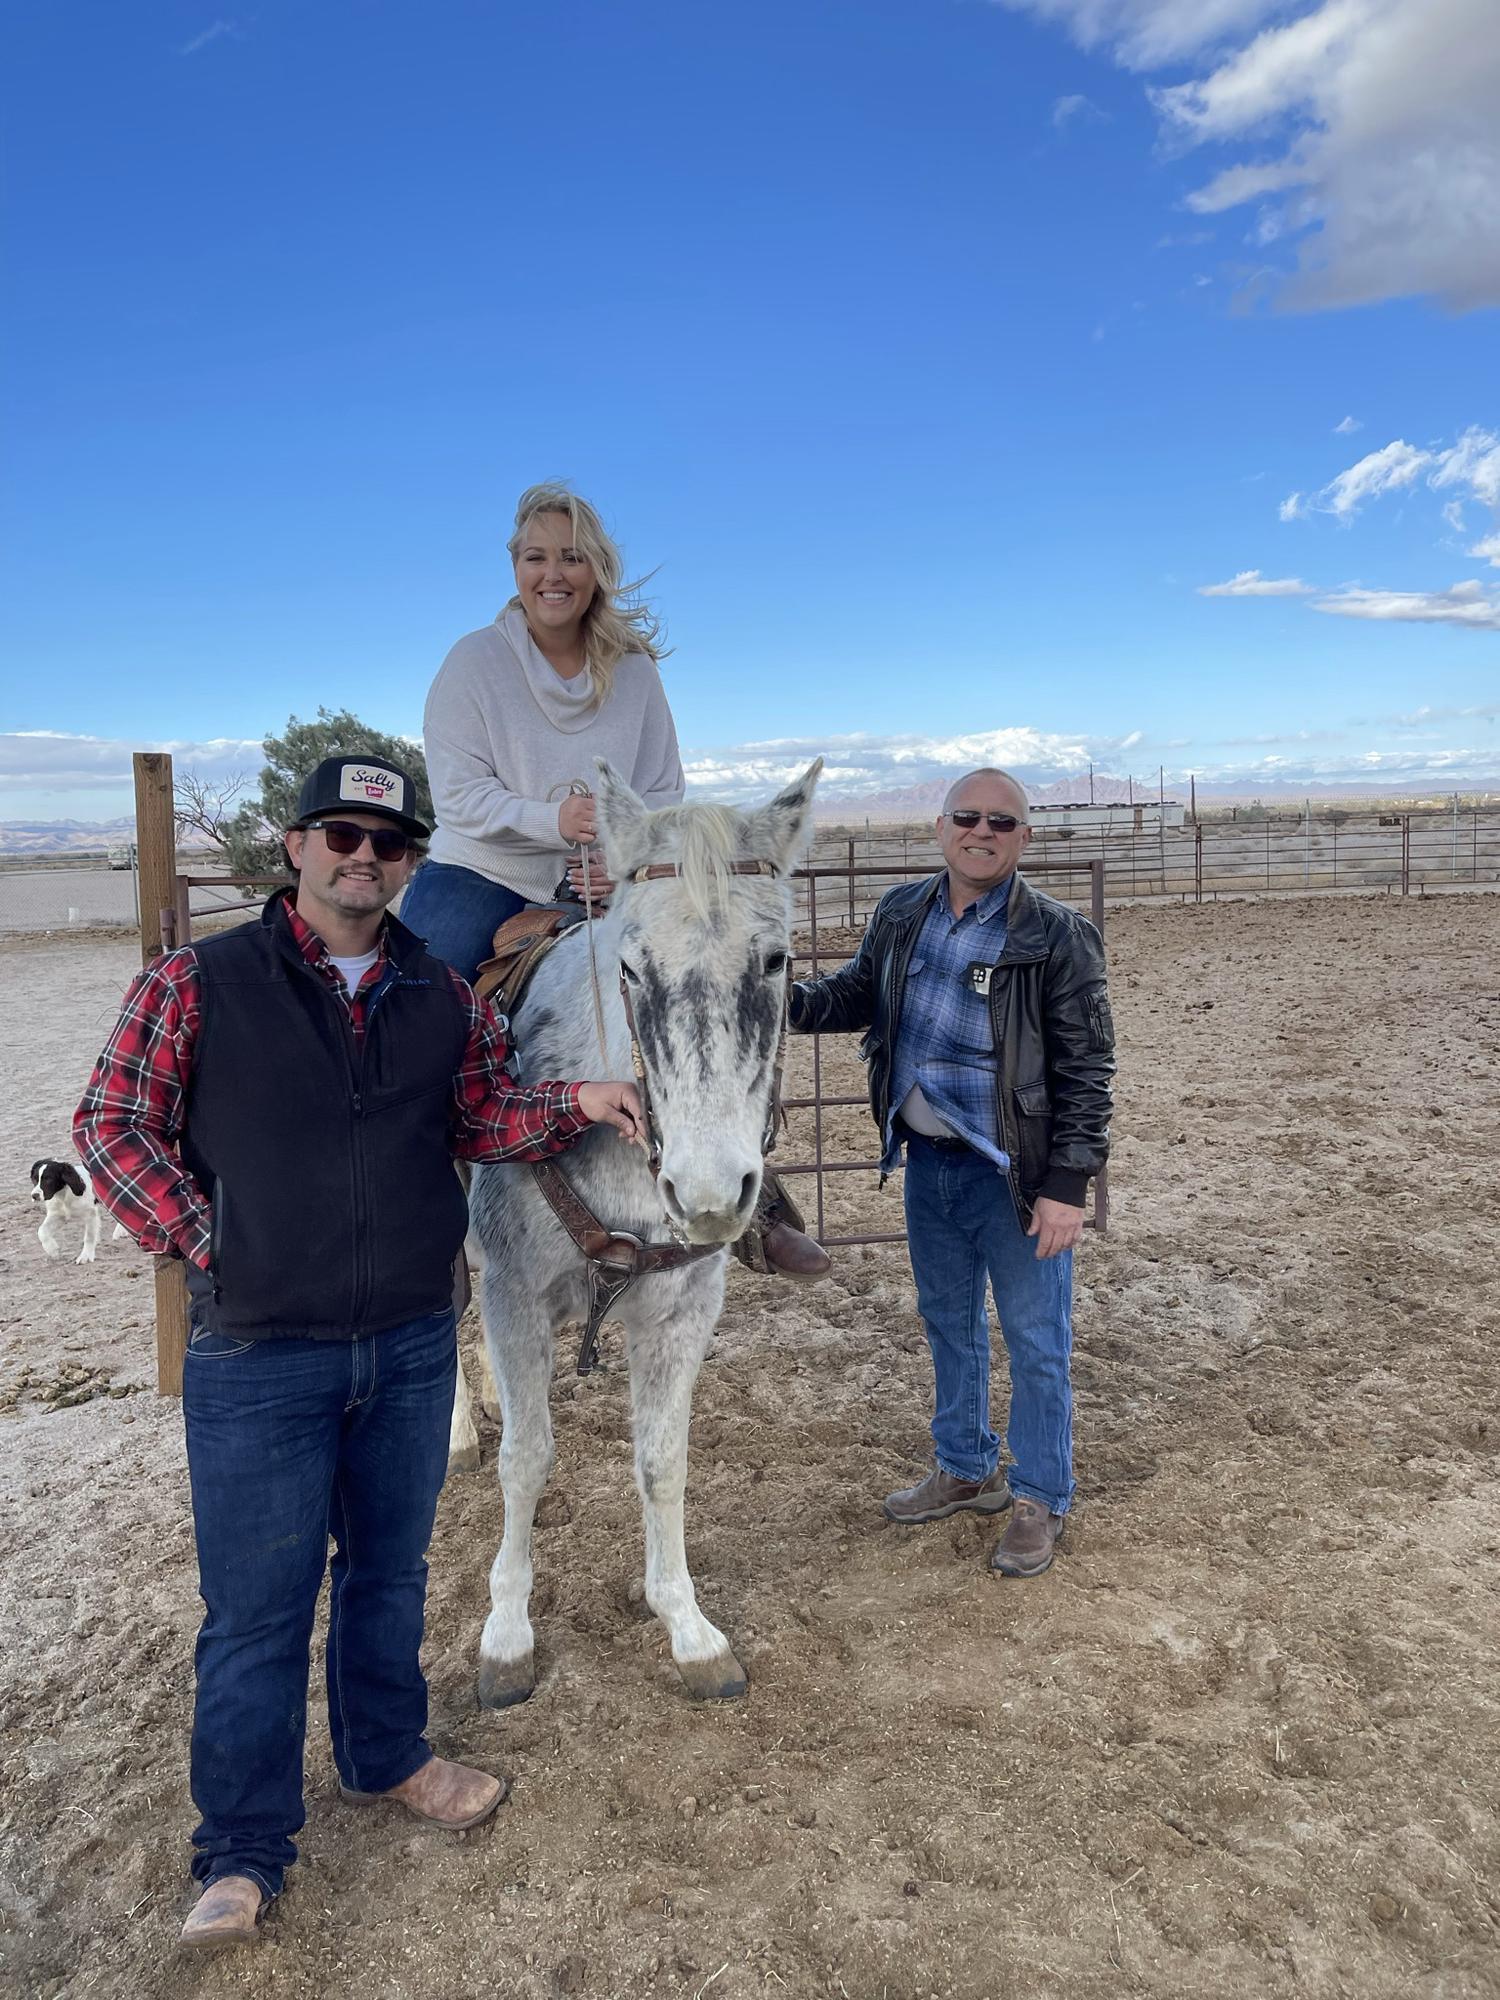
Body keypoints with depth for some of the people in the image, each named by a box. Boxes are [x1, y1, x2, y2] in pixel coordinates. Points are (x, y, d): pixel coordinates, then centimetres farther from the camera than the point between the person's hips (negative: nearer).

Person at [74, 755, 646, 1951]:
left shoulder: (444, 999, 4)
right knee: (256, 1608, 7)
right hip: (259, 1358, -3)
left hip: (413, 1347, 4)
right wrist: (202, 1241, -11)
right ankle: (243, 1851, 27)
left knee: (390, 1569, 21)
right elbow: (113, 1124, -2)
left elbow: (486, 1117, 8)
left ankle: (386, 1756, 44)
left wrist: (576, 1107, -11)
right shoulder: (198, 984, -6)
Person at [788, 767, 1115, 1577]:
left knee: (1035, 1341, 6)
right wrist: (790, 1000, -5)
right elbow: (856, 992, 16)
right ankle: (965, 1469, 41)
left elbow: (1085, 1071, -13)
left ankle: (1039, 1499, 26)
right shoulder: (902, 914, 2)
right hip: (926, 1161, 6)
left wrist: (1066, 1186, -17)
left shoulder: (1056, 935, -14)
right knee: (947, 1322, 21)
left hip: (1015, 1173, -5)